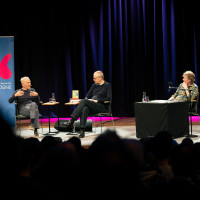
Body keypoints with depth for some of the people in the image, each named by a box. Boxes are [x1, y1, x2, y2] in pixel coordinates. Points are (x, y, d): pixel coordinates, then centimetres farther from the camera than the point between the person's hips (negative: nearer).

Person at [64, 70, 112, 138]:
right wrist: (88, 100, -2)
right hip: (92, 107, 5)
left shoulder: (107, 85, 3)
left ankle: (71, 121, -37)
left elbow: (109, 98, -9)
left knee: (83, 101, -30)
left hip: (102, 107, -5)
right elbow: (87, 96, 22)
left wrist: (97, 100, -14)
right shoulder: (94, 85, 21)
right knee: (85, 109, -35)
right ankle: (82, 131, -46)